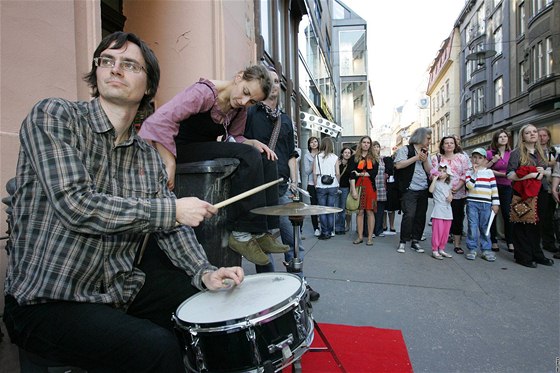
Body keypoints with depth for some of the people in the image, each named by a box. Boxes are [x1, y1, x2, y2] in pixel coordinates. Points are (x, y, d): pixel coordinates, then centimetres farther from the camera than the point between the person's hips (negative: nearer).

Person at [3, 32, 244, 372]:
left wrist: (204, 272, -14)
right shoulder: (53, 116, -10)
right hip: (48, 300, -5)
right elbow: (75, 205, -24)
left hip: (123, 289, 6)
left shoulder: (148, 156, 4)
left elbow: (171, 228, 1)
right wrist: (172, 210, -21)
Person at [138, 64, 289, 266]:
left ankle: (262, 231, -9)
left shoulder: (240, 108, 2)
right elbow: (159, 121, -31)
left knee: (265, 162, -7)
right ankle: (242, 232, -22)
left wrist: (254, 143, -13)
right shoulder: (204, 92, -22)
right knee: (249, 156, -27)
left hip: (207, 150, 8)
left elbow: (234, 137, 7)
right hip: (182, 149, -8)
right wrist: (170, 164, -35)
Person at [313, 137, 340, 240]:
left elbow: (314, 173, -3)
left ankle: (325, 232, 7)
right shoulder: (334, 157, 0)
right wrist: (336, 184, 13)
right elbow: (337, 173, -2)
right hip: (332, 186, 1)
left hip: (321, 186, -1)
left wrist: (315, 185, 7)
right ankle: (330, 231, 13)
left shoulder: (317, 157, -1)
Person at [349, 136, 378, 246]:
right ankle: (360, 236, 12)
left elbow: (374, 173, -5)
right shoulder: (355, 158, 6)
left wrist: (360, 174, -8)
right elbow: (352, 175, -4)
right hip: (358, 186, 0)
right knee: (359, 211, 2)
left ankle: (370, 237, 8)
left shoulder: (374, 158, 9)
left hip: (370, 186, 0)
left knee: (370, 211, 1)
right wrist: (353, 190, -14)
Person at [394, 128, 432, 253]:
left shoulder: (425, 153, 17)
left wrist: (425, 160, -6)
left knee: (421, 216, 6)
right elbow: (398, 165, -14)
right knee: (409, 215, -13)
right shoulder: (405, 149, 0)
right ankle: (403, 242, 1)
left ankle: (415, 241, 18)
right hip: (410, 190, -6)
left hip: (423, 190, 6)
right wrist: (416, 157, -12)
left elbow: (430, 171, 13)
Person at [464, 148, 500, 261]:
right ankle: (472, 249, 8)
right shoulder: (469, 172, 6)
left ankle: (486, 250, 15)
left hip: (486, 204, 1)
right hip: (472, 203, -1)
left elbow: (494, 188, 7)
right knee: (472, 226, -2)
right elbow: (470, 185, -11)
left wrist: (495, 203, 2)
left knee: (485, 227, 7)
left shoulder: (489, 172, 8)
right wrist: (475, 171, -10)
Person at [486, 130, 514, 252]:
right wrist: (492, 161, -15)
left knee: (507, 214, 2)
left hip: (507, 187, 2)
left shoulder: (512, 153, 6)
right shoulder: (490, 153, 0)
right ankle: (493, 241, 14)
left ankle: (510, 242, 13)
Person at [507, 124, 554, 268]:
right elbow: (510, 175, -14)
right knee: (522, 225, -1)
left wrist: (543, 172, -3)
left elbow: (549, 172, 19)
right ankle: (523, 256, 8)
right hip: (522, 193, -6)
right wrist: (532, 175, -19)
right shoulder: (517, 153, -6)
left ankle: (536, 254, 23)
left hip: (539, 192, 6)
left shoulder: (541, 153, 14)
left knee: (536, 224, 11)